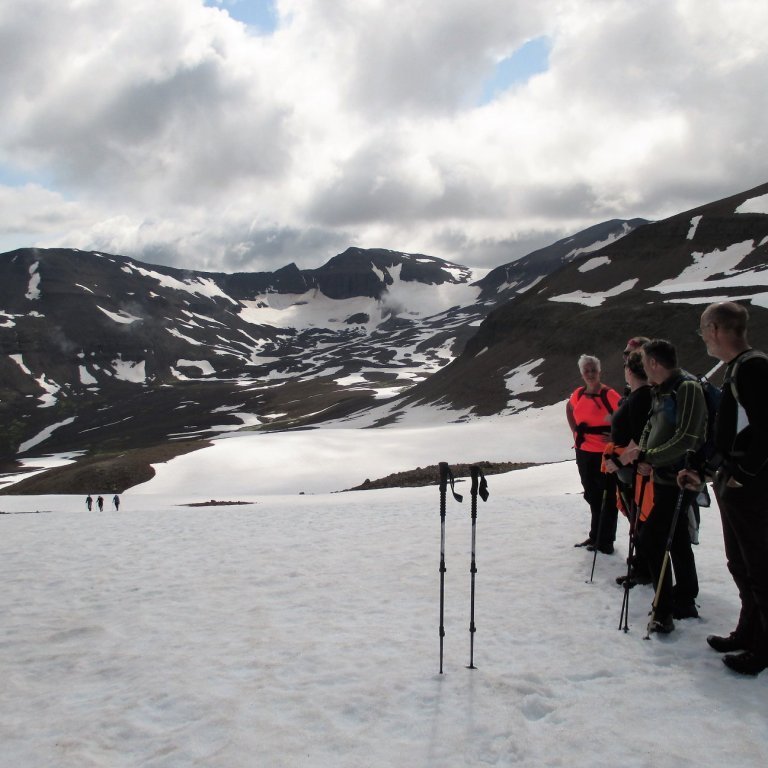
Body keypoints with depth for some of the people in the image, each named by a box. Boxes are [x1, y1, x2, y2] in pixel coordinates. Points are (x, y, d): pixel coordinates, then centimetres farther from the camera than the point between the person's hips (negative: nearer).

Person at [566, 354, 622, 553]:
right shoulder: (578, 394, 4)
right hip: (583, 452, 7)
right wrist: (575, 432, 14)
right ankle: (595, 536, 33)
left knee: (606, 497, 3)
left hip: (605, 453, -7)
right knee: (592, 495, 18)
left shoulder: (609, 395, -14)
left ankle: (604, 541, 11)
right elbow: (569, 409, 24)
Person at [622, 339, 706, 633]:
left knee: (649, 540, -11)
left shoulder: (687, 388, -16)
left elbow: (687, 440, -23)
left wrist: (646, 456, -20)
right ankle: (685, 603, 31)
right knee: (677, 541, 17)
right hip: (663, 477, 9)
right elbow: (650, 428, 17)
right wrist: (641, 451, -4)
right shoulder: (660, 392, 12)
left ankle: (664, 611, -2)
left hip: (679, 481, -9)